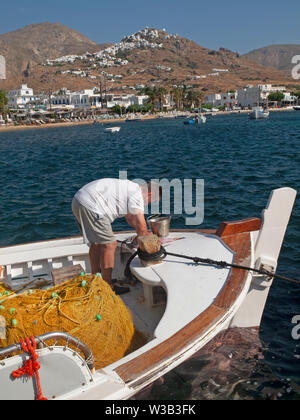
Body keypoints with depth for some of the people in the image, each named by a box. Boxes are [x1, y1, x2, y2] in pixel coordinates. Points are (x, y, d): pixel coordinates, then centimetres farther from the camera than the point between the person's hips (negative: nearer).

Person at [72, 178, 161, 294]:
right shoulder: (137, 194, -10)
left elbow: (131, 219, 33)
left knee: (96, 243, 22)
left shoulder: (129, 187, 22)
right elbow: (141, 226, -9)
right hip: (90, 206, -11)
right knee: (109, 245, -6)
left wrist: (146, 233, 33)